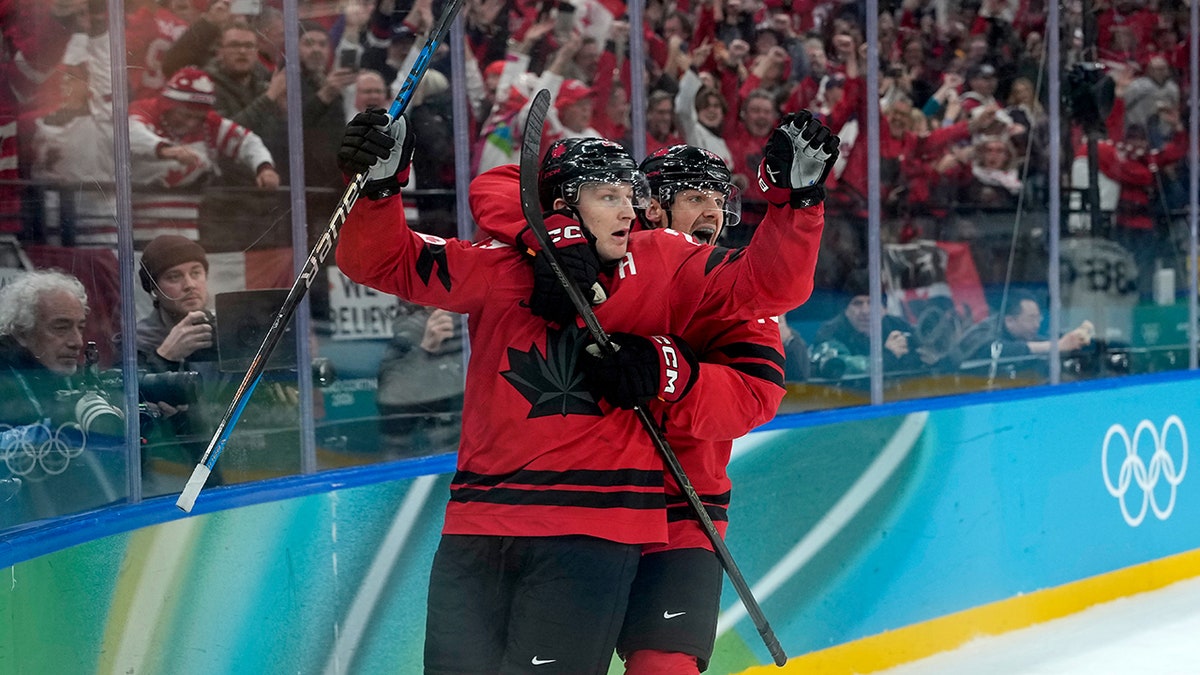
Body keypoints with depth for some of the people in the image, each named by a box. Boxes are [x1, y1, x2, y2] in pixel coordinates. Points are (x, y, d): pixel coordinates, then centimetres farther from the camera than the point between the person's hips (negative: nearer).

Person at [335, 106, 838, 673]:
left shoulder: (665, 269, 5)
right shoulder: (499, 270, 2)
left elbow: (769, 282, -2)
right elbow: (388, 262, 0)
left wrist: (797, 196, -15)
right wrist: (379, 186, -17)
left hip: (593, 532, -1)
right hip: (478, 524, 1)